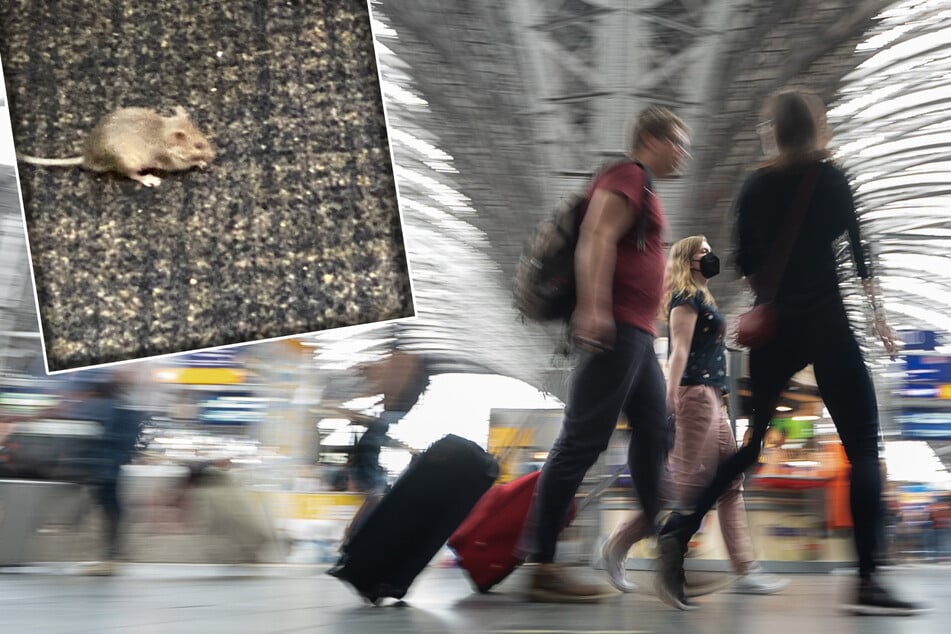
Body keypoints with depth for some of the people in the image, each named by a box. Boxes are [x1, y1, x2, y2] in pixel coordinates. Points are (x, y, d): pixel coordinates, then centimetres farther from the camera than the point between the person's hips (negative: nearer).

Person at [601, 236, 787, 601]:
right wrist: (671, 397, -22)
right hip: (695, 393, -10)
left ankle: (746, 571, -3)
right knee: (689, 482, -12)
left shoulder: (701, 298, 24)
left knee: (731, 482, 2)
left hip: (710, 398, 10)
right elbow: (679, 350, -14)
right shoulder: (686, 296, -4)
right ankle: (617, 547, -7)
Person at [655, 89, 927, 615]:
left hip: (774, 327, 4)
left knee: (749, 443, 14)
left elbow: (745, 263, 10)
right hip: (827, 325, -4)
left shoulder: (756, 187, 7)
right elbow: (856, 252, -3)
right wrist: (878, 316, 3)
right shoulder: (831, 178, -1)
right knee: (863, 447, -2)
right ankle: (867, 582, -11)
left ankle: (678, 532, 0)